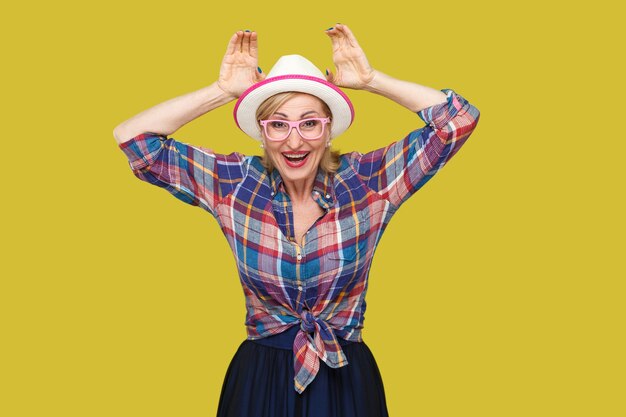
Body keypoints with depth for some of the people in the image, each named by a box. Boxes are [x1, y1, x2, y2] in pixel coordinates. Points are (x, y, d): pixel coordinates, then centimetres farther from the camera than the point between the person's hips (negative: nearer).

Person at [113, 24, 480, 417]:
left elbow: (460, 119, -11)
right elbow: (133, 138, -7)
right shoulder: (234, 184, -6)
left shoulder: (367, 182, -8)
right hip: (260, 380, 1)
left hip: (347, 381, 0)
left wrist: (371, 80, -14)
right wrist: (222, 90, -11)